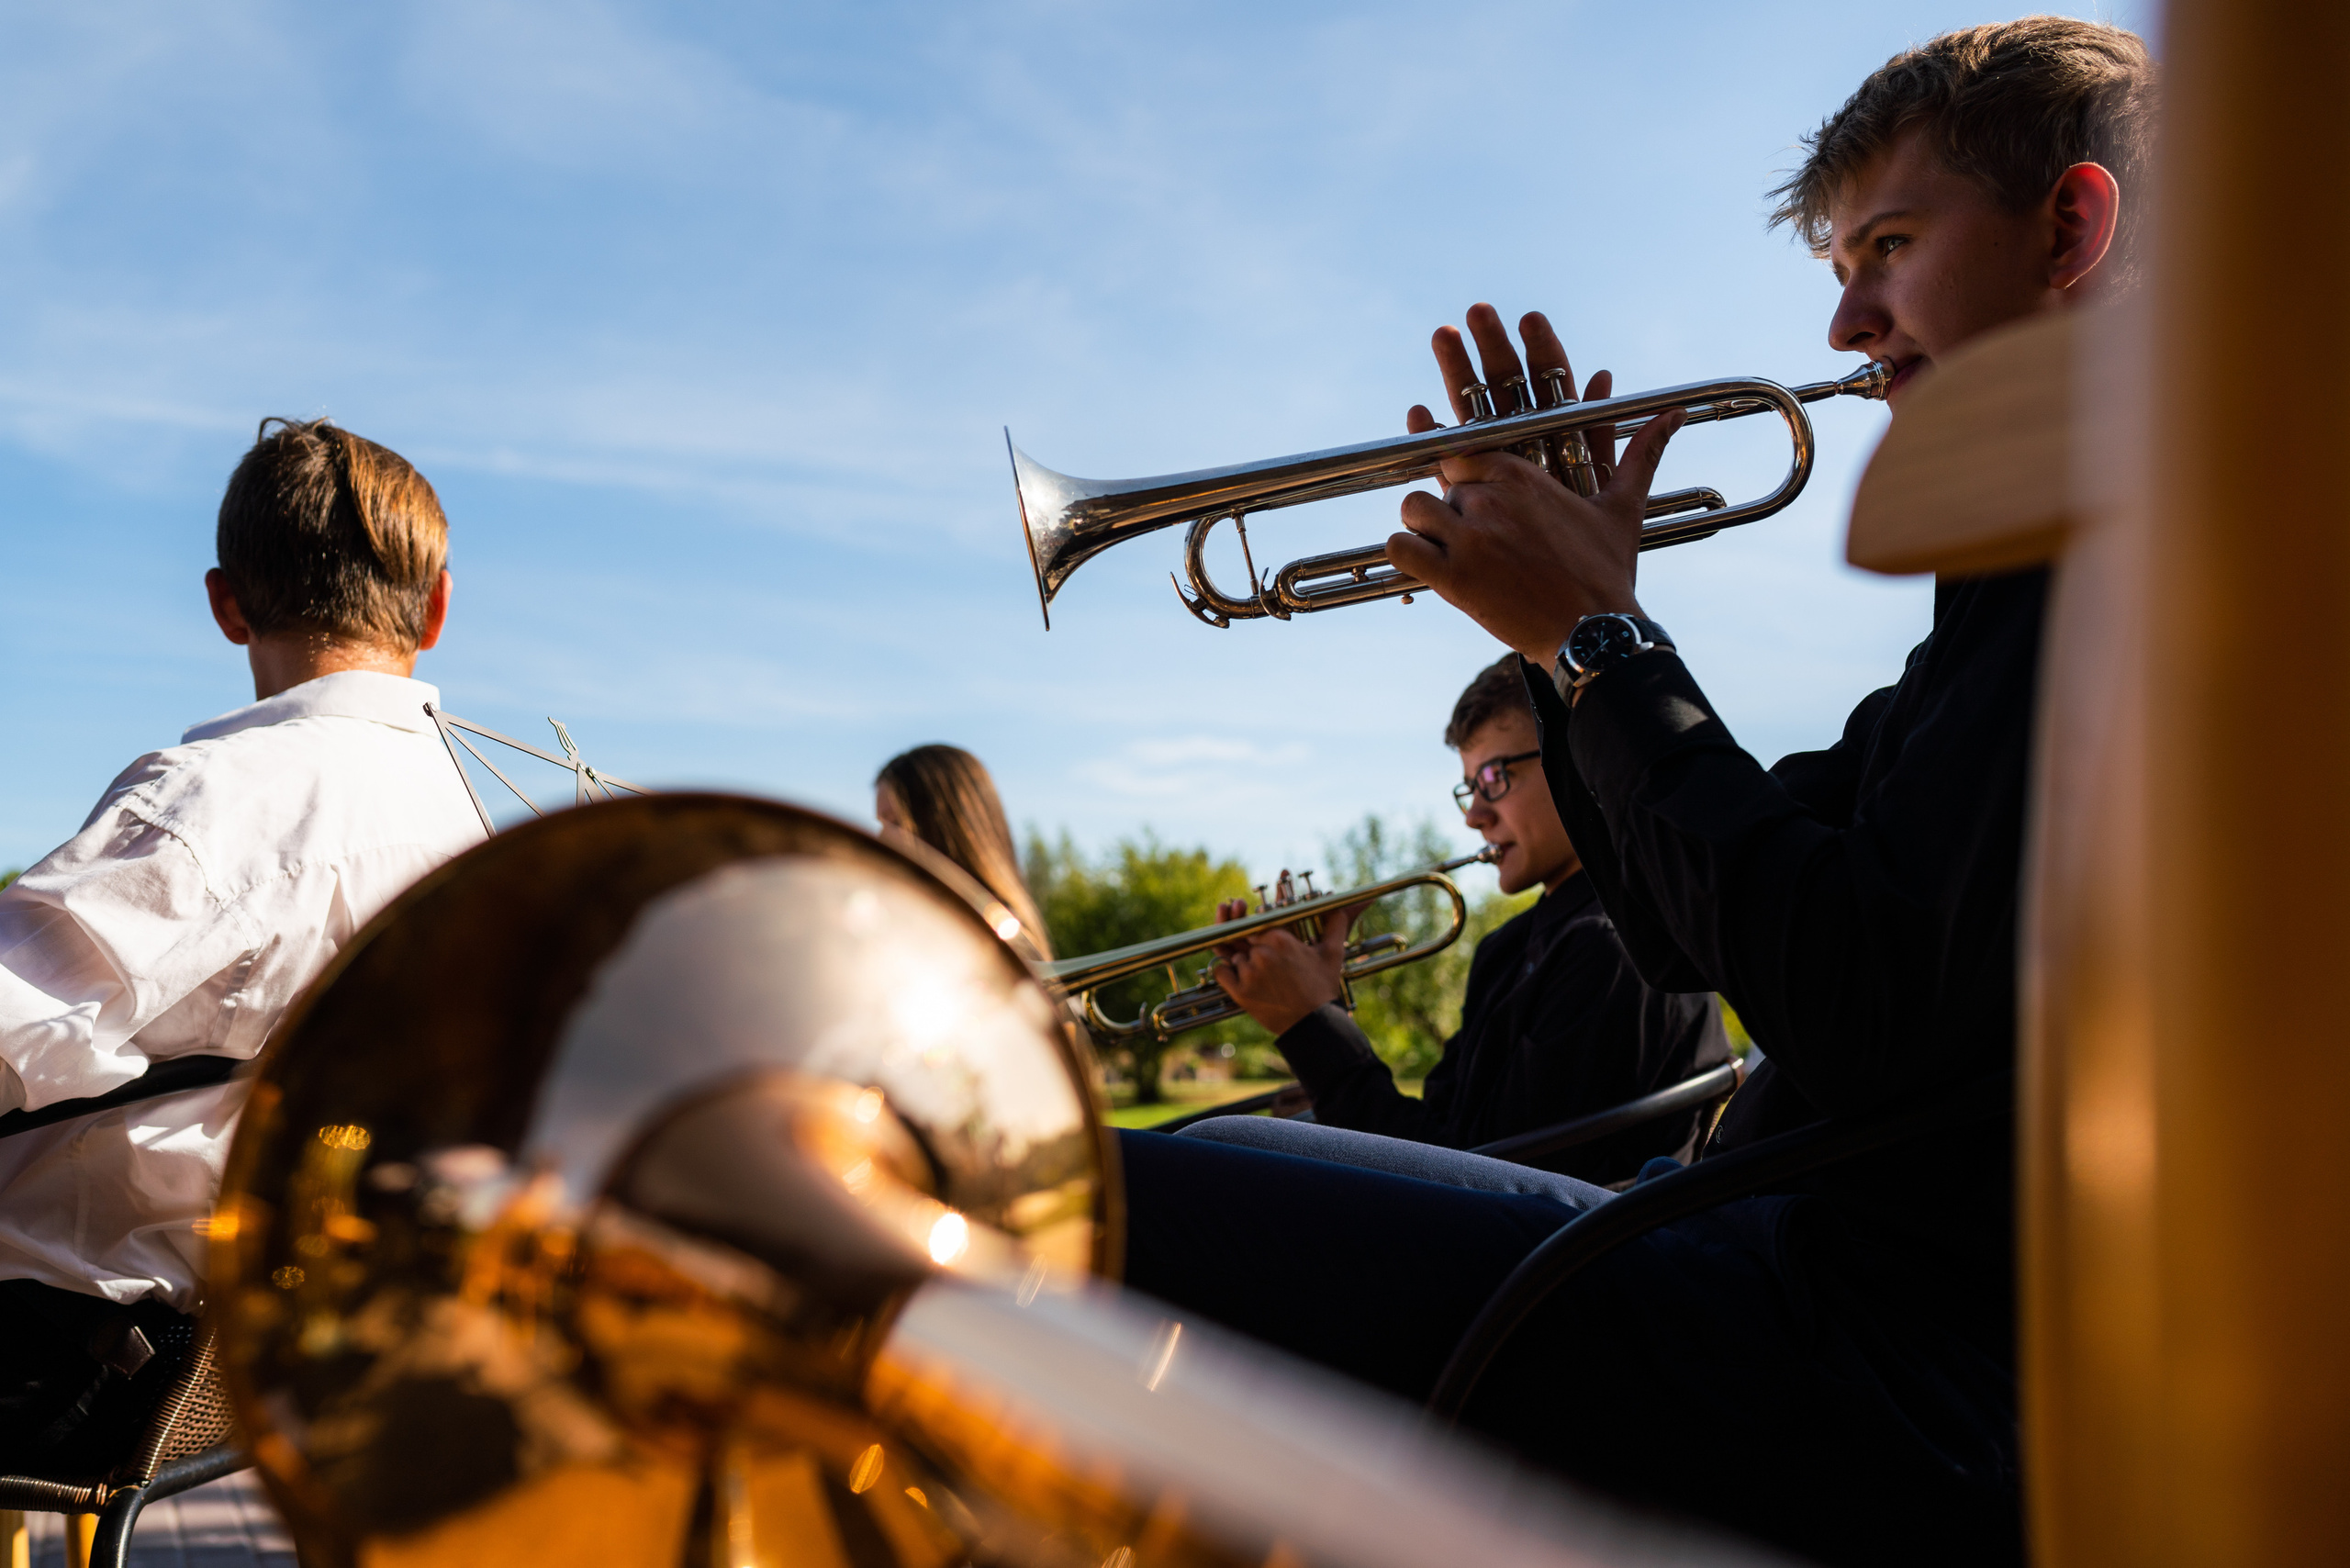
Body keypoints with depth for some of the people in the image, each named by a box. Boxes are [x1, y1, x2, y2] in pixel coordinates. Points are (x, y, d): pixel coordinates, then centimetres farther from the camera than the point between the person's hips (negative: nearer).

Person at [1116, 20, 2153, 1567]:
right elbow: (1702, 931, 18)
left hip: (1913, 1391, -10)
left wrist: (1597, 640, -11)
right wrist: (1580, 612, 9)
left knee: (1103, 1211, -18)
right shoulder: (2027, 577, 20)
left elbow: (1865, 1016, -23)